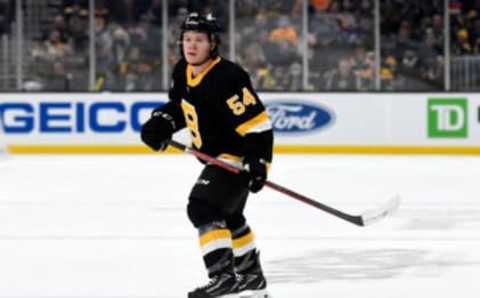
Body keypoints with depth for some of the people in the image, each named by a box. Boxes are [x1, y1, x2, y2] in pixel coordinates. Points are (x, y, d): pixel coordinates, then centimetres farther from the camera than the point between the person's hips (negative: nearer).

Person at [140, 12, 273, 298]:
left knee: (203, 208, -23)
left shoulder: (227, 78, -28)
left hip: (238, 158, -11)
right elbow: (180, 104, 19)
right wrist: (163, 122, 1)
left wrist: (258, 161, -35)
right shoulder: (183, 71, -1)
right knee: (228, 215, 26)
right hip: (218, 157, 11)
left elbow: (257, 121, -29)